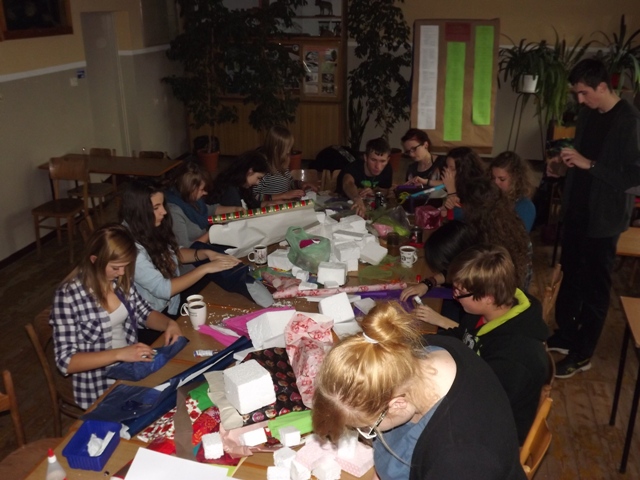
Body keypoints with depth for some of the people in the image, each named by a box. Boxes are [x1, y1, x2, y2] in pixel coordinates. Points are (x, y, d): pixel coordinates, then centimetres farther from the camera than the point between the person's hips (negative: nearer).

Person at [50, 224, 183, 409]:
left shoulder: (121, 281, -2)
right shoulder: (68, 295, -18)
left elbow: (144, 314, 12)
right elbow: (66, 361, -18)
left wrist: (169, 323, -9)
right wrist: (119, 354, -27)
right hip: (99, 388, -6)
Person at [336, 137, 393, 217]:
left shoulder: (387, 169, -12)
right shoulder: (353, 168, -28)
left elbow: (385, 191, 4)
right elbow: (348, 183, -51)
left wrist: (374, 192, -19)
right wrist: (357, 199, -72)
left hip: (368, 205, 4)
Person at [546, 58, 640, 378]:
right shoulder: (587, 114, 4)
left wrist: (589, 164, -27)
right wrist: (564, 160, -1)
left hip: (603, 218, -8)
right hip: (576, 210, 8)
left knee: (595, 286, 5)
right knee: (571, 275, 19)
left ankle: (582, 354, 19)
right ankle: (565, 334, 37)